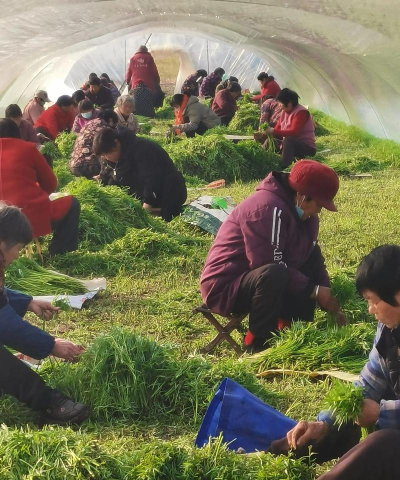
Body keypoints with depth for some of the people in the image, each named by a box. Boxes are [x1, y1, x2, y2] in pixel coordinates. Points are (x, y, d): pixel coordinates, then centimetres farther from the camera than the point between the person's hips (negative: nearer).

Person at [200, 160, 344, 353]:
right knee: (274, 274, -37)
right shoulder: (269, 208, -25)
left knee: (312, 255, 1)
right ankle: (256, 344, -18)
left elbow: (312, 256, 9)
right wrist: (313, 290, -19)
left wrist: (329, 300, 0)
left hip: (256, 276, 9)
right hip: (224, 286, -9)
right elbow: (271, 266, -28)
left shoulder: (298, 210, 3)